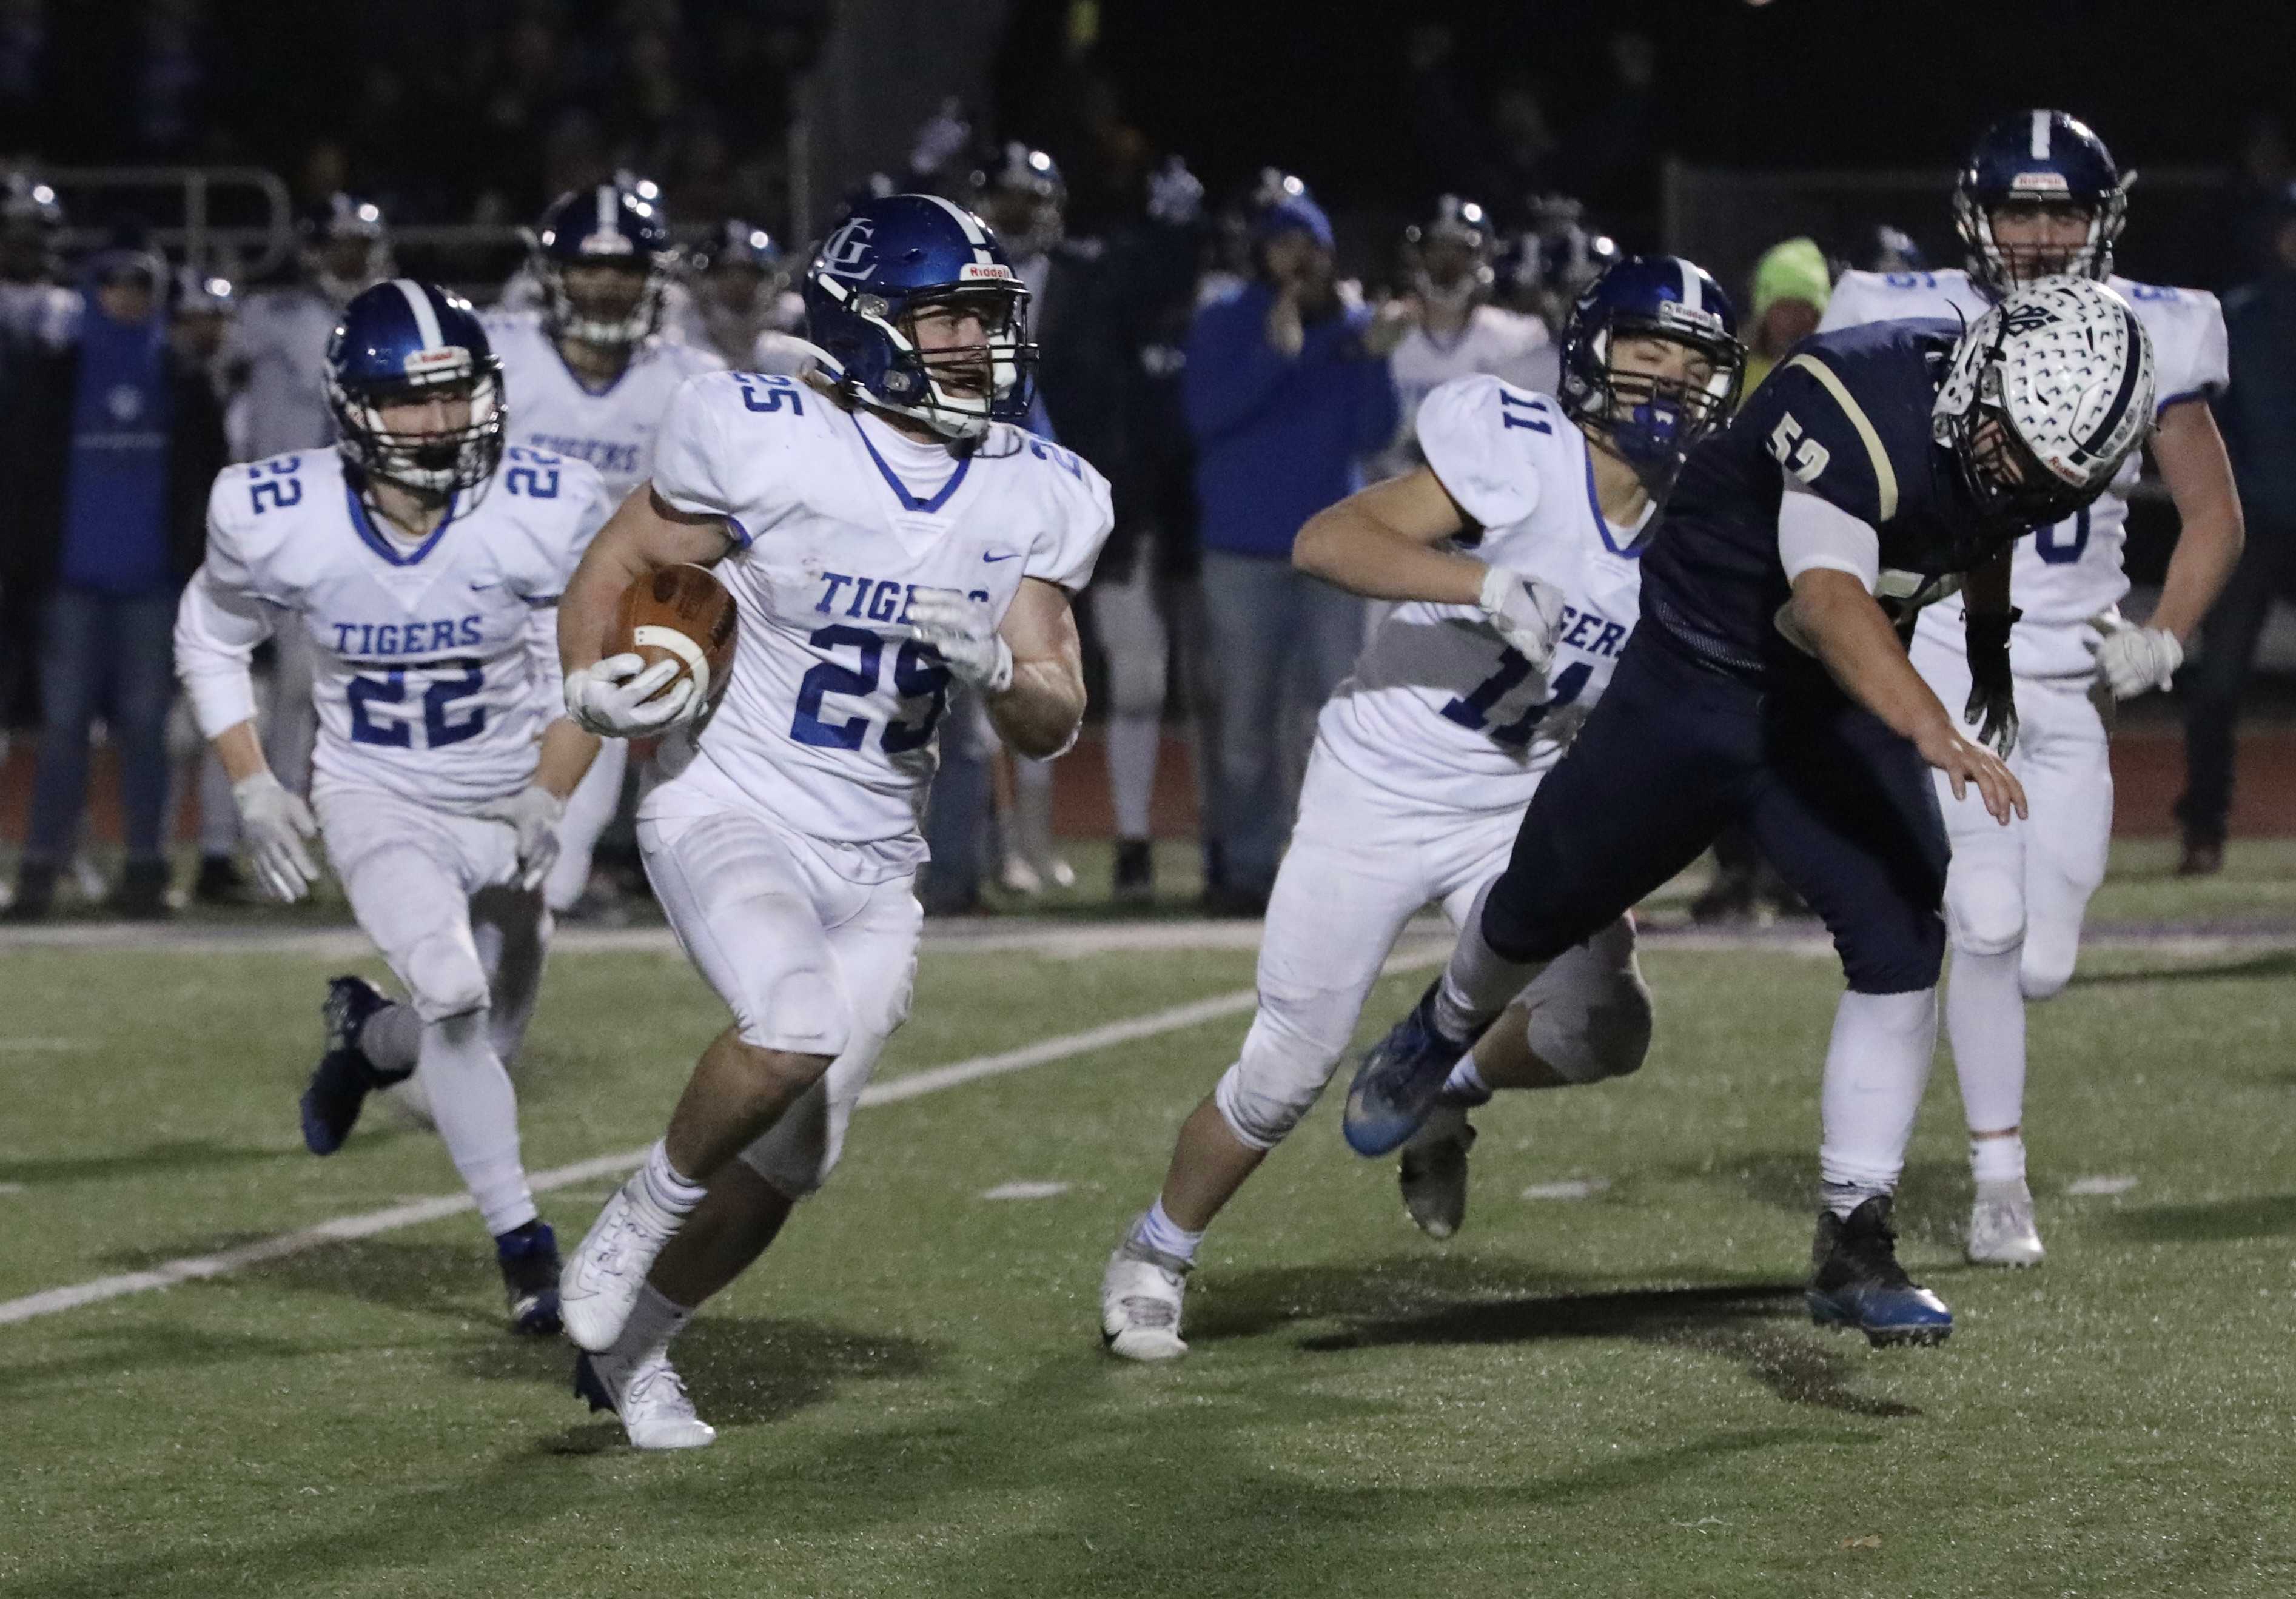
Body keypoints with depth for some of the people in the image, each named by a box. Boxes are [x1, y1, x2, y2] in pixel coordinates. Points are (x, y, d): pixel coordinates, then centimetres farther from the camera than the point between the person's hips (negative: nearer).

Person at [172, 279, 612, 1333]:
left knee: (483, 1040, 10)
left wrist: (549, 801, -15)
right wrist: (255, 792, -6)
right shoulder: (276, 520, -18)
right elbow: (210, 642, 2)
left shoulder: (544, 515, -20)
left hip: (510, 802, 2)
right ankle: (519, 1239, -11)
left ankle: (366, 1038, 45)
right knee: (453, 990, -25)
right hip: (375, 799, -2)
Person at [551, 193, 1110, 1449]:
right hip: (728, 811, -5)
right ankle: (644, 1219, -7)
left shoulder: (1034, 499, 0)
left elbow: (1054, 724, 2)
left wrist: (995, 666, -19)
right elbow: (616, 570, -2)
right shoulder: (763, 440, -14)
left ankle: (629, 1343, 32)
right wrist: (598, 685, -20)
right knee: (797, 1028, -33)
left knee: (784, 1164, 8)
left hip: (874, 861, 6)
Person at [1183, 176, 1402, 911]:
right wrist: (1275, 356, -23)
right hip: (1245, 547, -2)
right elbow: (1206, 411, -13)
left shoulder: (1355, 328, 8)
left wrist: (1372, 360, -13)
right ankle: (1250, 868, 6)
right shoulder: (1225, 324, 2)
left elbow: (1374, 435, 2)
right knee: (1248, 719, 1)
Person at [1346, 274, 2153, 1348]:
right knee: (1548, 902, 15)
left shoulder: (2023, 429, -13)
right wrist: (1928, 730, -64)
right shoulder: (1863, 411, -36)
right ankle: (1444, 1032, 50)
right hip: (1699, 681, -4)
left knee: (1903, 945, -14)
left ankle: (1853, 1251, -8)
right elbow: (1828, 597, -50)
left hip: (1839, 706, 4)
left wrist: (1991, 638, 25)